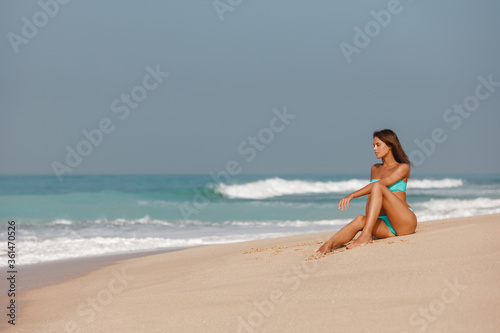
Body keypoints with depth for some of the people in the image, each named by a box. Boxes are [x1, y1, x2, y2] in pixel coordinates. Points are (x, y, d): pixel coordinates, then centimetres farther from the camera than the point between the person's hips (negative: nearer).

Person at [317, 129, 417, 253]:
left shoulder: (403, 167, 0)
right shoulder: (375, 169, 21)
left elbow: (380, 184, -14)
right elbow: (372, 197, 23)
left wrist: (352, 195, -20)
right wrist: (368, 219, 8)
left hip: (406, 222, -5)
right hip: (387, 226, 5)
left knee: (377, 187, -24)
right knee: (360, 220, -25)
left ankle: (366, 235, -34)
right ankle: (327, 246, -46)